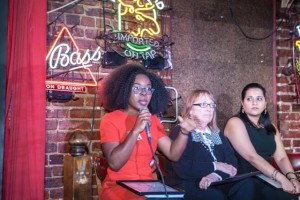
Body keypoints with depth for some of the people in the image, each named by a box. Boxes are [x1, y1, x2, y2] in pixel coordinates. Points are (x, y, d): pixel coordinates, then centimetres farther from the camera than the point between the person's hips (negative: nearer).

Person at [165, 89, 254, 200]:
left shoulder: (216, 133, 19)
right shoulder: (180, 132, -2)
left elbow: (231, 161, 4)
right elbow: (182, 169, -17)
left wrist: (217, 175, -18)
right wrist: (216, 166, -8)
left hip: (216, 183, 6)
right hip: (187, 185, -6)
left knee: (246, 184, -19)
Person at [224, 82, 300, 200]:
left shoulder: (270, 127, 15)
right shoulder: (235, 123, -7)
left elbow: (281, 157, 5)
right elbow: (252, 157, -18)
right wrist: (281, 179, -24)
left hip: (267, 181, 6)